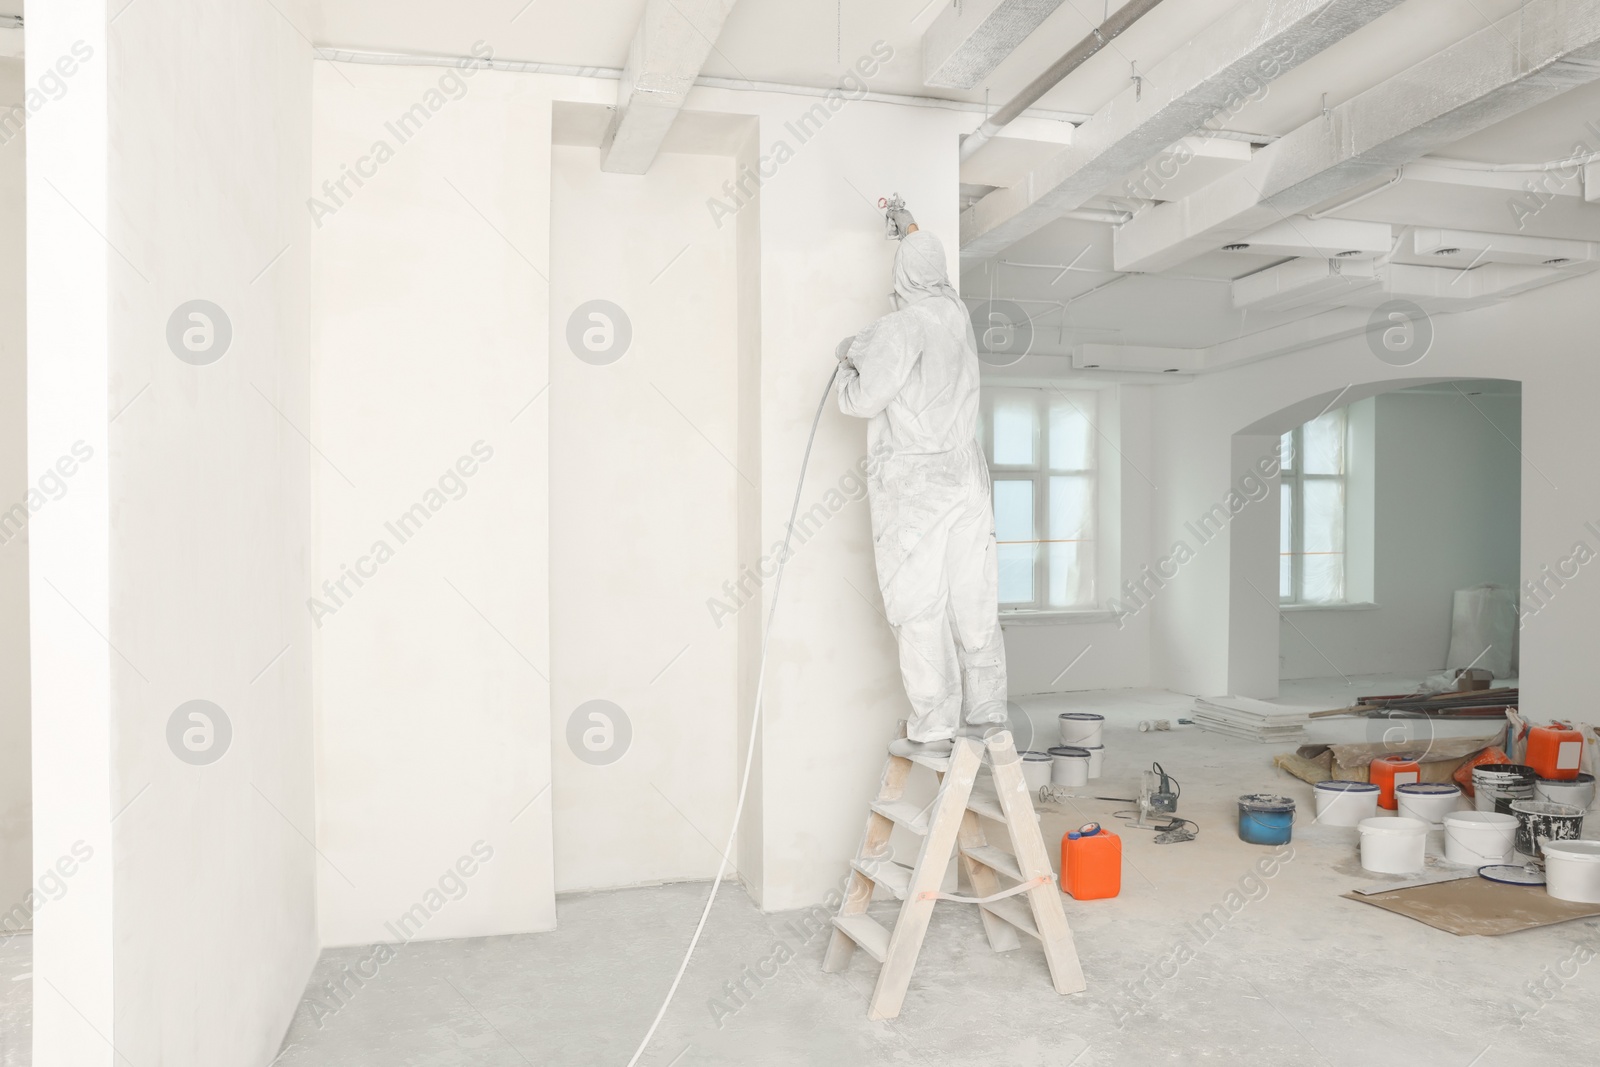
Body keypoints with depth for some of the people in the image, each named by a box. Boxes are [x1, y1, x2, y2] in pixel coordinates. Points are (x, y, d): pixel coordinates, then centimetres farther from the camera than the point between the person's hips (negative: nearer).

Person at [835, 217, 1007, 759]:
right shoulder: (956, 314, 9)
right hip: (965, 472, 7)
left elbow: (862, 400, -10)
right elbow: (936, 278, 31)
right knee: (973, 599, 9)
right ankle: (984, 713, 16)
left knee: (918, 603, -4)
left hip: (913, 479, -6)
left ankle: (932, 729, -2)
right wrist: (911, 228, 46)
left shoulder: (898, 328, -12)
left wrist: (848, 366, 11)